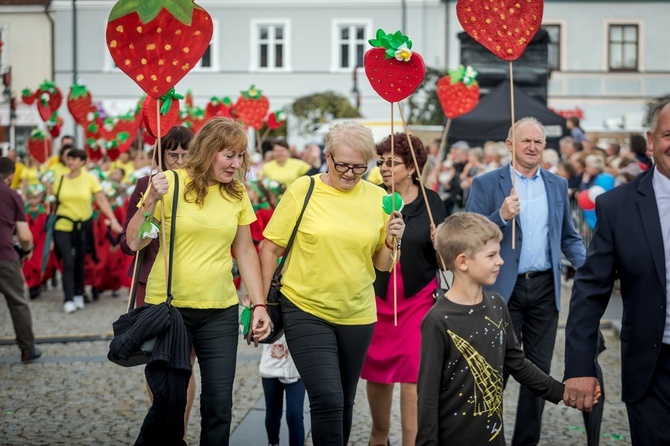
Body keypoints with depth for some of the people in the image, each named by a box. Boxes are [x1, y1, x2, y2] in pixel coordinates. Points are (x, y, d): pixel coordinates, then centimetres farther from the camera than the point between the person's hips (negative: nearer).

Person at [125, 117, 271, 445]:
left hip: (220, 311, 3)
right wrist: (151, 201, -21)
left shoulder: (237, 193, 5)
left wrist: (259, 304, 6)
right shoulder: (171, 183, -7)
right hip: (169, 306, -3)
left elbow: (245, 251, 11)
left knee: (219, 403, 3)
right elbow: (134, 243, -6)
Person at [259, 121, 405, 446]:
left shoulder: (377, 198, 1)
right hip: (306, 312, -3)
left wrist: (392, 241, -13)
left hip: (357, 315, 3)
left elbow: (382, 264, 7)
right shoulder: (303, 190, -7)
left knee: (344, 403, 15)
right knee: (327, 398, -14)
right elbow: (270, 248, -2)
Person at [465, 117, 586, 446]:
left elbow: (569, 237, 14)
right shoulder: (486, 184, -2)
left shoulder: (558, 185, 10)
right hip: (503, 288, -4)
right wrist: (501, 216, -23)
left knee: (539, 369, 10)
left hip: (545, 288, 4)